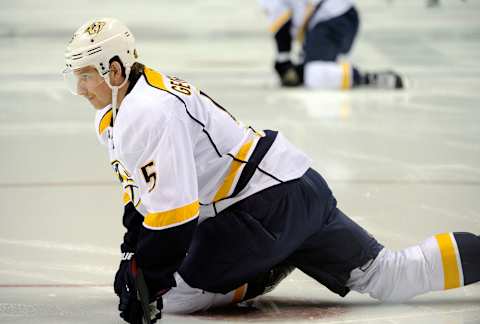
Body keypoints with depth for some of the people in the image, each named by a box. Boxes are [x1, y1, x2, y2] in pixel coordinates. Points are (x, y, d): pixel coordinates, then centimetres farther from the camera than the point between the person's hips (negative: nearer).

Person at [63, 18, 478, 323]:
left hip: (268, 204, -11)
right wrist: (132, 261, 16)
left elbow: (175, 212, -28)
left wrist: (144, 279, -23)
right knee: (392, 275, 15)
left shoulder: (147, 114, -22)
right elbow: (142, 193, 24)